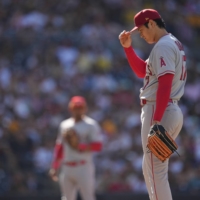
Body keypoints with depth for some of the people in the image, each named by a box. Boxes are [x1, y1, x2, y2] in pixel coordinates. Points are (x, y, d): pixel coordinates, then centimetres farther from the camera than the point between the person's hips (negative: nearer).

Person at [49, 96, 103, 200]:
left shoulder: (91, 125, -2)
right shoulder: (64, 125, 15)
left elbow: (98, 146, -10)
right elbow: (59, 147, 18)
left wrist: (79, 146, -19)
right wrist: (54, 167, 14)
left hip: (83, 168, -6)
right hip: (66, 168, 6)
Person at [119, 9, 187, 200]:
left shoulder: (163, 46, -14)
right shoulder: (173, 43, 18)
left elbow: (165, 84, -22)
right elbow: (142, 71, 25)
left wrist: (156, 121, -27)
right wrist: (128, 47, 13)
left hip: (158, 111, -11)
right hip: (172, 111, 11)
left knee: (156, 171, -11)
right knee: (150, 170, 17)